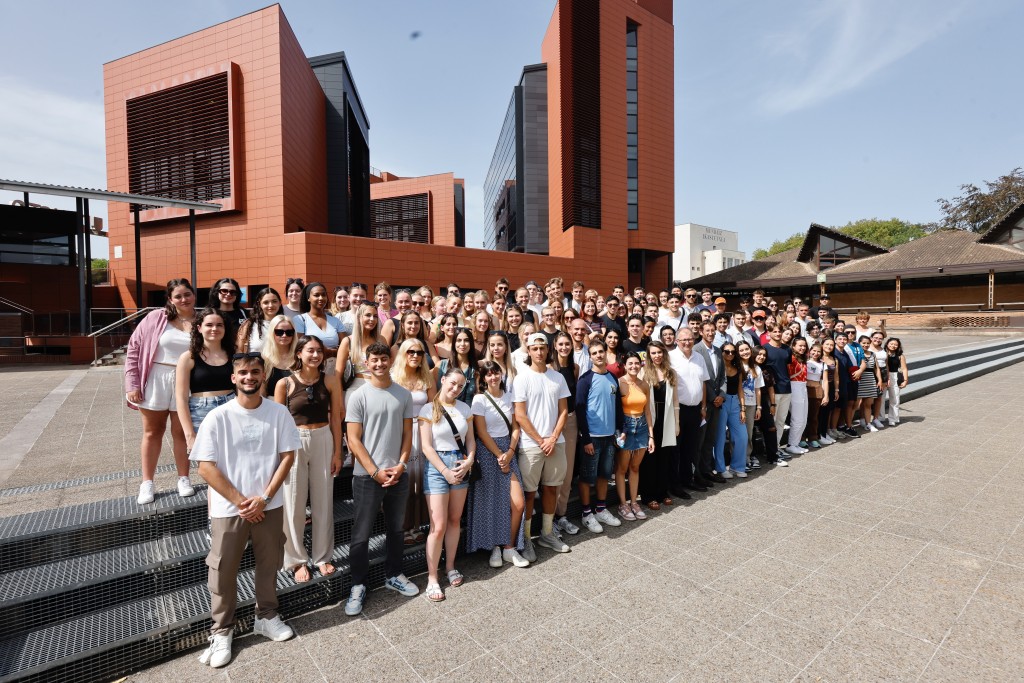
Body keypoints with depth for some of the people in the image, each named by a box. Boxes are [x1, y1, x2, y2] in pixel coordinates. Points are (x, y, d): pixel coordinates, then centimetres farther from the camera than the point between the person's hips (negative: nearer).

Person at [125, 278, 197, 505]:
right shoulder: (155, 318, -3)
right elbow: (134, 348, -1)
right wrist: (132, 384, -5)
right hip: (155, 381, 1)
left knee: (181, 432, 11)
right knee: (152, 432, 13)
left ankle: (183, 479, 26)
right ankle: (147, 483, 27)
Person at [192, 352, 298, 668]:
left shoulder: (279, 413, -6)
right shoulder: (217, 417, -11)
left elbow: (287, 456, -4)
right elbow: (205, 466, -10)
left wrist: (264, 498, -11)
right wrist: (240, 501, -12)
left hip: (269, 506, 2)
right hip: (228, 509, -1)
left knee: (268, 564, 16)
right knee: (223, 571, 11)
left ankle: (266, 617, 38)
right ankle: (221, 631, 32)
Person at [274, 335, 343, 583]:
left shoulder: (330, 380, -3)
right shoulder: (285, 383, -7)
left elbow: (336, 418, 0)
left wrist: (337, 452, 0)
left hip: (324, 442, 1)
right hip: (294, 444, -1)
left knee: (323, 502, 12)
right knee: (294, 505, 10)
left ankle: (322, 556, 30)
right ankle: (297, 560, 29)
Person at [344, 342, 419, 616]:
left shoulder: (404, 395, 3)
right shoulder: (358, 396, -7)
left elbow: (407, 434, 6)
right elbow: (353, 440, -9)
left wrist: (400, 465, -6)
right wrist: (375, 472, -12)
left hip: (398, 474, 3)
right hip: (367, 476, -3)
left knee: (396, 529, 17)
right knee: (361, 534, 6)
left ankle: (393, 575, 36)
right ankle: (358, 585, 25)